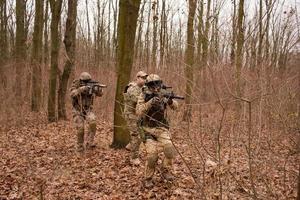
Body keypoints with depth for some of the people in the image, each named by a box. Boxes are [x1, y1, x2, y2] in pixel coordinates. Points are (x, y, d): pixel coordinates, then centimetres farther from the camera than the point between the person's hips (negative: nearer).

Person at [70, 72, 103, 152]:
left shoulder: (90, 86, -7)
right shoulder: (76, 85, -12)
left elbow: (100, 94, -13)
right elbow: (73, 94, -31)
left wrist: (98, 88, -36)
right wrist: (82, 89, -44)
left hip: (88, 110, 2)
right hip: (78, 111, -2)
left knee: (92, 123, -25)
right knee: (80, 129, -8)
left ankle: (89, 143, -15)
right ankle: (80, 147, 14)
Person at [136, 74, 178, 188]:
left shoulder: (162, 95, 2)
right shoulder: (143, 96, -5)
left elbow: (175, 107, -1)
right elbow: (139, 112, -16)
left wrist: (170, 101, -25)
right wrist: (150, 103, -29)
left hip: (161, 128, 2)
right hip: (148, 129, -2)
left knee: (169, 147, -23)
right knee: (152, 154, -15)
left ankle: (166, 171, -1)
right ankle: (148, 178, 8)